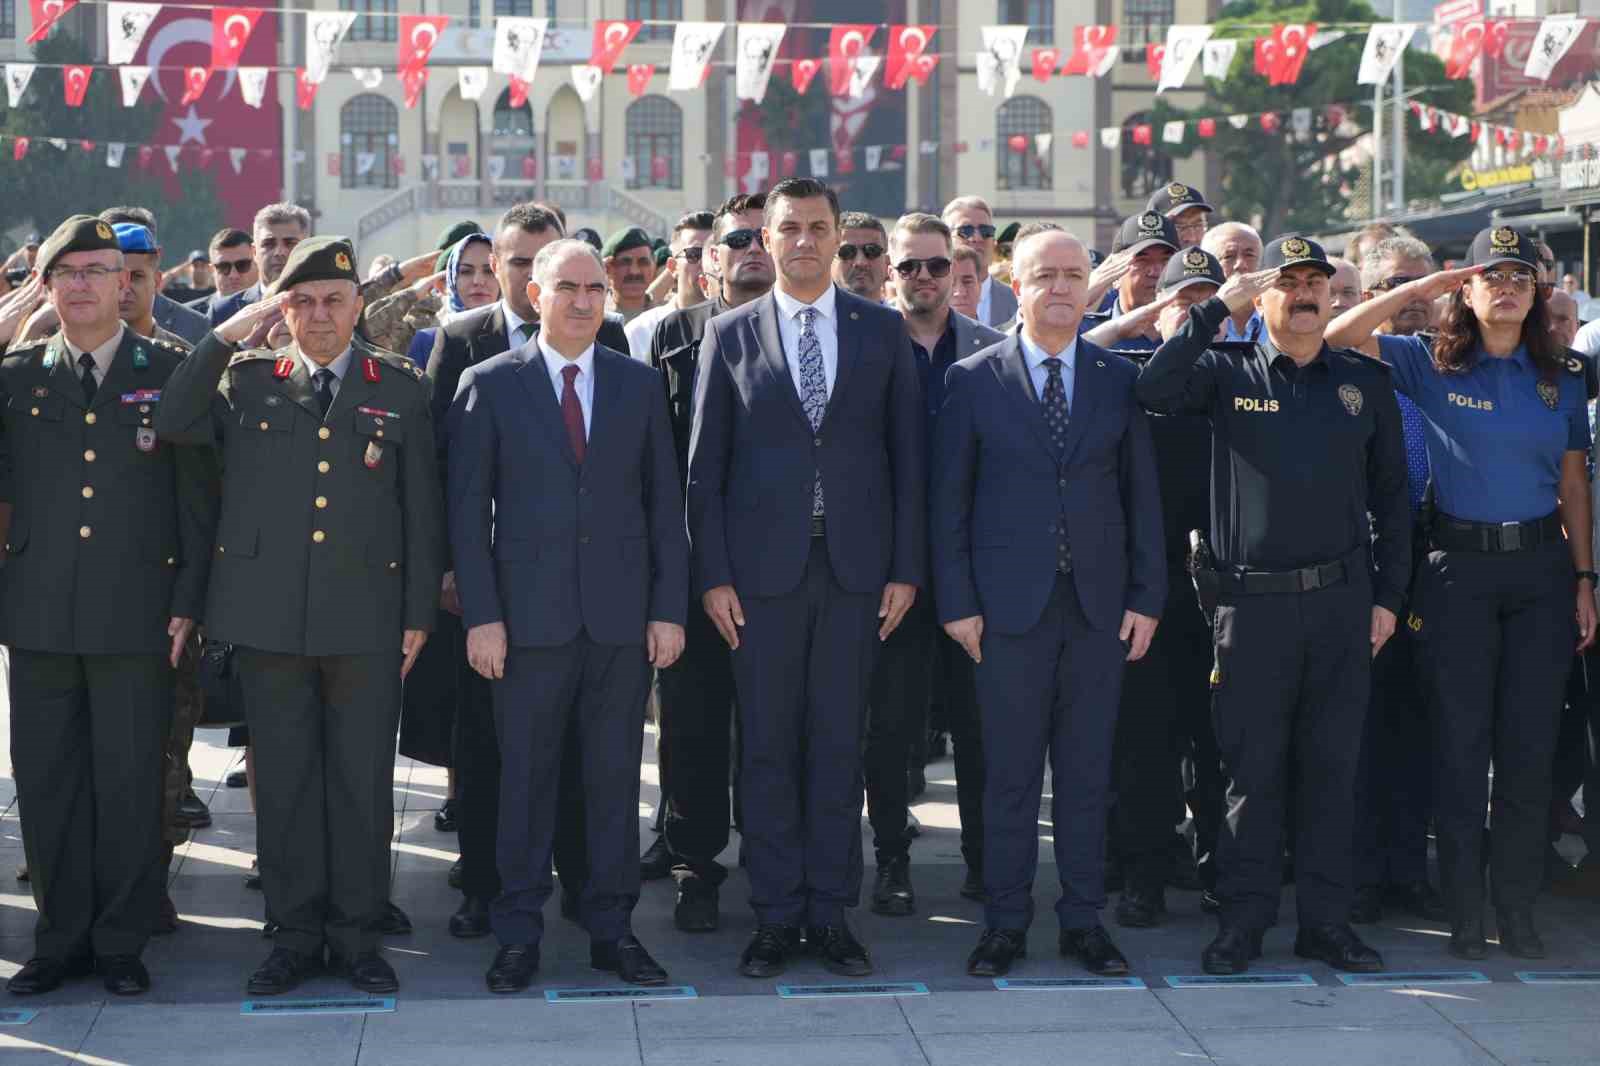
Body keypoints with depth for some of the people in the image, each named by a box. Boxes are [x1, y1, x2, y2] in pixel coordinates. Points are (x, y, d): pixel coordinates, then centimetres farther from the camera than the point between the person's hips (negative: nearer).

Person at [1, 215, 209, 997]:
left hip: (137, 615, -2)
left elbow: (197, 495, 2)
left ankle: (121, 942, 14)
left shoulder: (170, 373, 3)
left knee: (130, 783, 2)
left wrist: (188, 603, -3)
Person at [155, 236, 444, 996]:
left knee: (362, 782, 4)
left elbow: (422, 507, 6)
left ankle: (355, 934, 16)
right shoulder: (244, 379, 9)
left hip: (366, 619, -1)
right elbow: (169, 427, -7)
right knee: (283, 780, 7)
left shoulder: (401, 387, 7)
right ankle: (296, 933, 18)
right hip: (268, 617, 1)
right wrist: (230, 333, -9)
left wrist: (419, 614, 2)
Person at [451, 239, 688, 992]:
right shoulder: (489, 385, 2)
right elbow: (468, 508, 0)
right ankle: (518, 935, 13)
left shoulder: (639, 385, 9)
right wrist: (480, 615, -7)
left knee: (615, 776, 7)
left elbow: (664, 502, 8)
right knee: (525, 777, 3)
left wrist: (669, 609, 1)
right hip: (530, 614, -2)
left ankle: (613, 928, 16)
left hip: (622, 616, 2)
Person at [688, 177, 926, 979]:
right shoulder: (730, 335, 5)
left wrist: (906, 568, 0)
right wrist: (713, 574, -3)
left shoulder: (883, 331, 7)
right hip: (763, 568, 0)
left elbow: (906, 454, 6)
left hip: (855, 567, 1)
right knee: (767, 747, 4)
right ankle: (775, 917, 12)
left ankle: (831, 913, 14)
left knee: (839, 745, 5)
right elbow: (705, 463, 3)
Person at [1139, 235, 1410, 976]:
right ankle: (1243, 920, 12)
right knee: (1252, 767, 2)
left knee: (1332, 766, 7)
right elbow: (1153, 390, -16)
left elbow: (1391, 495, 12)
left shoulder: (1364, 382, 10)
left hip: (1343, 600, 2)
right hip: (1254, 601, -2)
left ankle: (1326, 921, 16)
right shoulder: (1228, 373, 4)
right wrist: (1216, 307, -14)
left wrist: (1388, 595, 5)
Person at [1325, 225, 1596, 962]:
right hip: (1458, 567, -2)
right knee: (1461, 746, 1)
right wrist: (1419, 288, -10)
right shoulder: (1432, 365, 2)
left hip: (1541, 567, 2)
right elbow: (1338, 337, -9)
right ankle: (1464, 914, 10)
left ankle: (1518, 912, 14)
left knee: (1531, 748, 4)